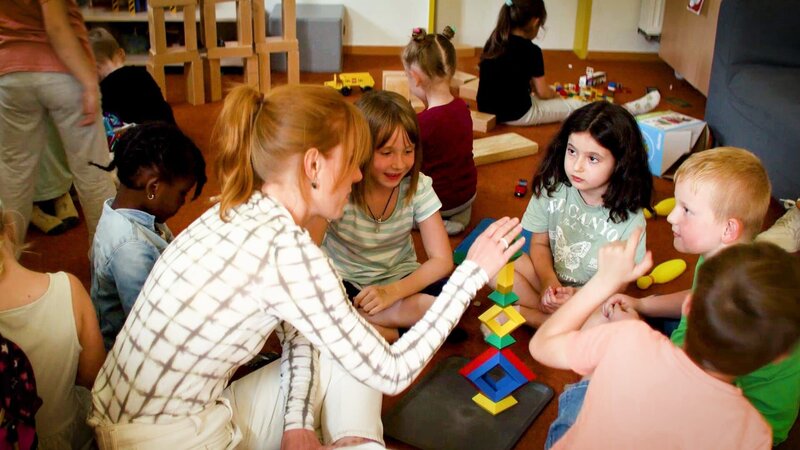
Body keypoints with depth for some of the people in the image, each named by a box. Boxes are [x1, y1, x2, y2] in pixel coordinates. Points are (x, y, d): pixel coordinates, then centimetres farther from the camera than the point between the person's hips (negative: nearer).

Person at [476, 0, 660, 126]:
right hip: (516, 114, -7)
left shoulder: (494, 41, 4)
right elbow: (543, 93, -8)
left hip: (488, 108, 7)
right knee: (575, 106, 10)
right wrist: (557, 96, 17)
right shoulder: (531, 50, -18)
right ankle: (626, 111, 25)